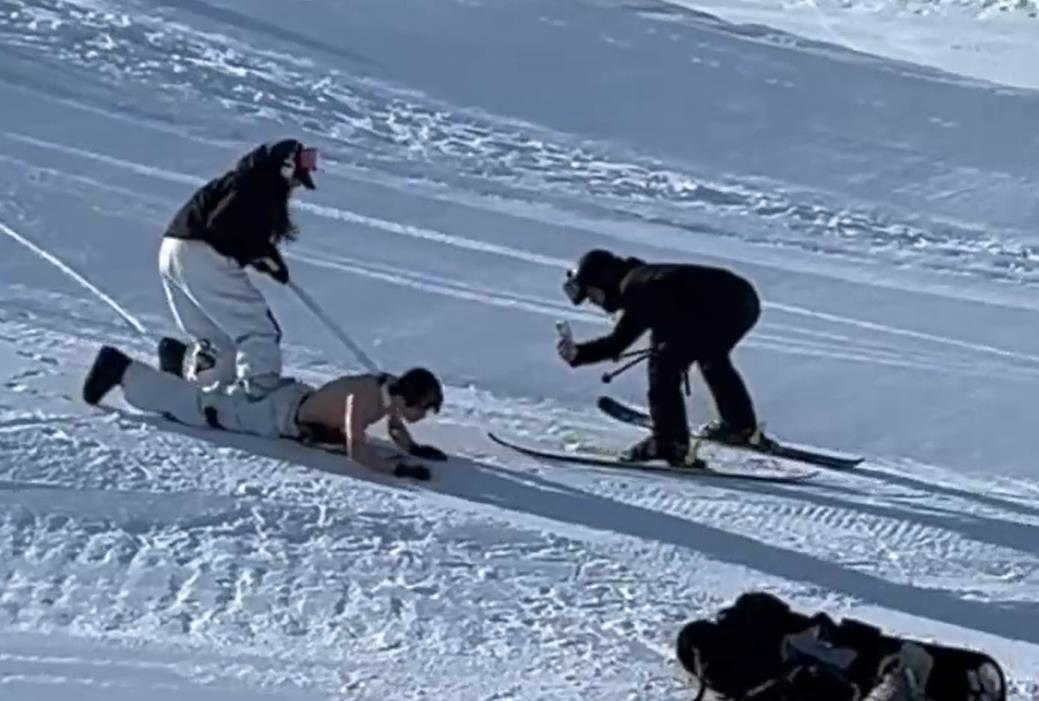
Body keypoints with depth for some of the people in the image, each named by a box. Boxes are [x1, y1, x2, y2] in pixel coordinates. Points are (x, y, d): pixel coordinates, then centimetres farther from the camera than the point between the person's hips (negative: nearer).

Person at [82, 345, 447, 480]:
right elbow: (356, 451, -44)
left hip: (302, 398, 7)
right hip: (279, 413, -6)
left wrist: (413, 448, -4)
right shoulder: (362, 400, -36)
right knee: (201, 406, 9)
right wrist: (397, 467, -47)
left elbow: (395, 428, 11)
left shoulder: (394, 389, -9)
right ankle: (121, 369, 21)